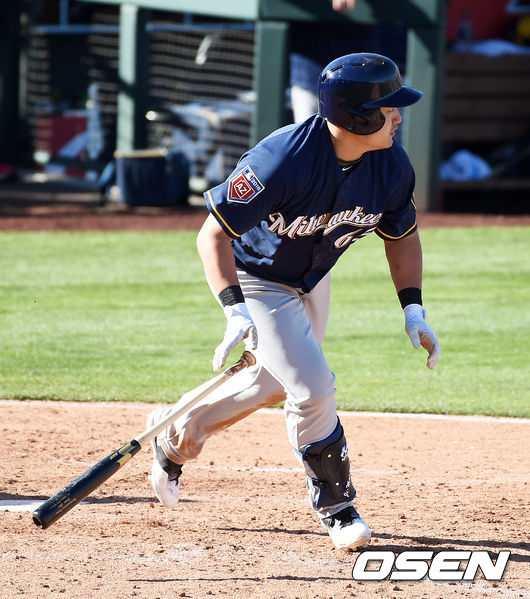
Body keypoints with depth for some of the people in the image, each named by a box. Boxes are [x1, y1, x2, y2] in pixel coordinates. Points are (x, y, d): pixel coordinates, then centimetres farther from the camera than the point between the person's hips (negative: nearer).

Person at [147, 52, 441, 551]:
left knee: (276, 383, 21)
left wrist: (413, 310, -7)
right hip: (258, 279, -7)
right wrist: (236, 312, -42)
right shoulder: (283, 159, -37)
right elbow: (212, 235, -32)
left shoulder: (392, 167, -19)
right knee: (313, 385, -16)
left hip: (313, 280, 7)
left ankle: (177, 436, 43)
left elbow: (402, 234, 2)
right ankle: (335, 504, 5)